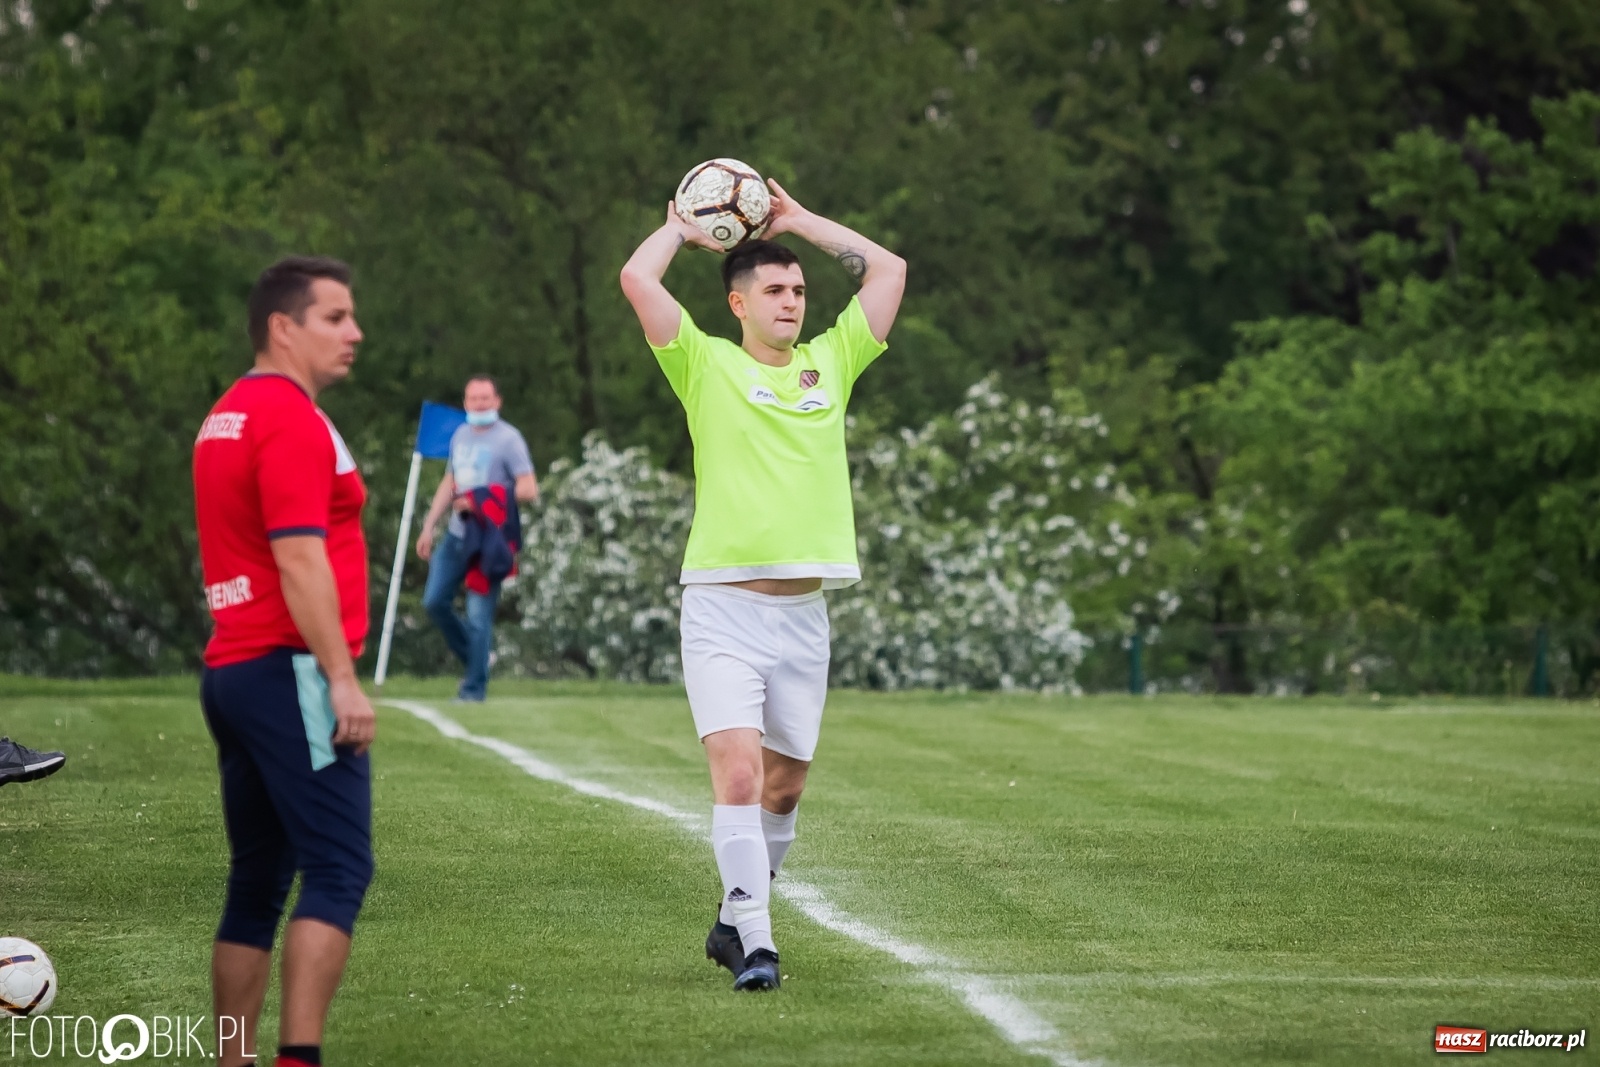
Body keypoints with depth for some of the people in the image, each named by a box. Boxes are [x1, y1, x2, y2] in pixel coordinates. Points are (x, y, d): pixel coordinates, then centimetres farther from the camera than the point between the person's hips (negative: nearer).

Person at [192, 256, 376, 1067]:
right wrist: (343, 679, -20)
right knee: (339, 871, -11)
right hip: (291, 669, -10)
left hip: (230, 668, 10)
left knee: (257, 882, 10)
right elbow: (299, 558, -19)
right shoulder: (292, 420, -11)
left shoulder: (227, 416, 19)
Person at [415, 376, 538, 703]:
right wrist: (429, 526, 17)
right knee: (434, 602, 8)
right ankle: (473, 658, 27)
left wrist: (481, 502, -19)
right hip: (457, 535, 7)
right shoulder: (460, 435, 13)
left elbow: (529, 490, -14)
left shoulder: (508, 438, -9)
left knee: (479, 616, -7)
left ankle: (475, 686, 2)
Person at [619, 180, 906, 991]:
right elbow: (637, 279, -7)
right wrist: (682, 227, 10)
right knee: (737, 770, -17)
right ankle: (754, 943, -18)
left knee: (784, 782, 11)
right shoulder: (707, 366, 3)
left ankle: (734, 919, 28)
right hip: (724, 609, -4)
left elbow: (888, 269, 18)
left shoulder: (830, 362, 14)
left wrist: (801, 222, 18)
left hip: (804, 612, 5)